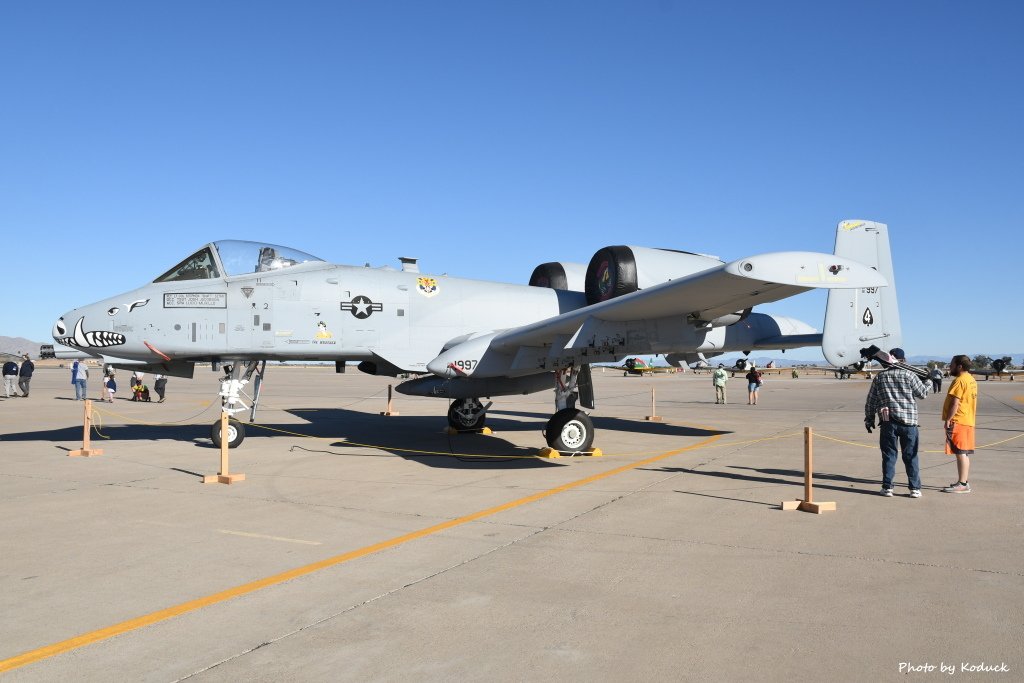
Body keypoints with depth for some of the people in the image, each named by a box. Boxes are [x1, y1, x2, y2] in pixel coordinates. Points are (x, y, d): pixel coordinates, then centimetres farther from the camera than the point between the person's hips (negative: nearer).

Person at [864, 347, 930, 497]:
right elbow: (923, 393, 9)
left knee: (889, 455, 6)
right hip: (908, 421, -1)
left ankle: (887, 487, 8)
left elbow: (870, 401, 8)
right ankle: (915, 488, 10)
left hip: (888, 422, 1)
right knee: (911, 456, 7)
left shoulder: (879, 377, 5)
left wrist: (869, 420, 18)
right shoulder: (909, 375, -3)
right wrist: (927, 382, 30)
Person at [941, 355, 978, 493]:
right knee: (964, 453, 14)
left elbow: (955, 403, -20)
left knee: (961, 453, -8)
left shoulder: (960, 380, -15)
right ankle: (963, 481, 20)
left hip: (958, 421, -10)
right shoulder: (971, 380, 16)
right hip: (968, 421, 10)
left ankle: (962, 484, -6)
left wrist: (948, 420, -16)